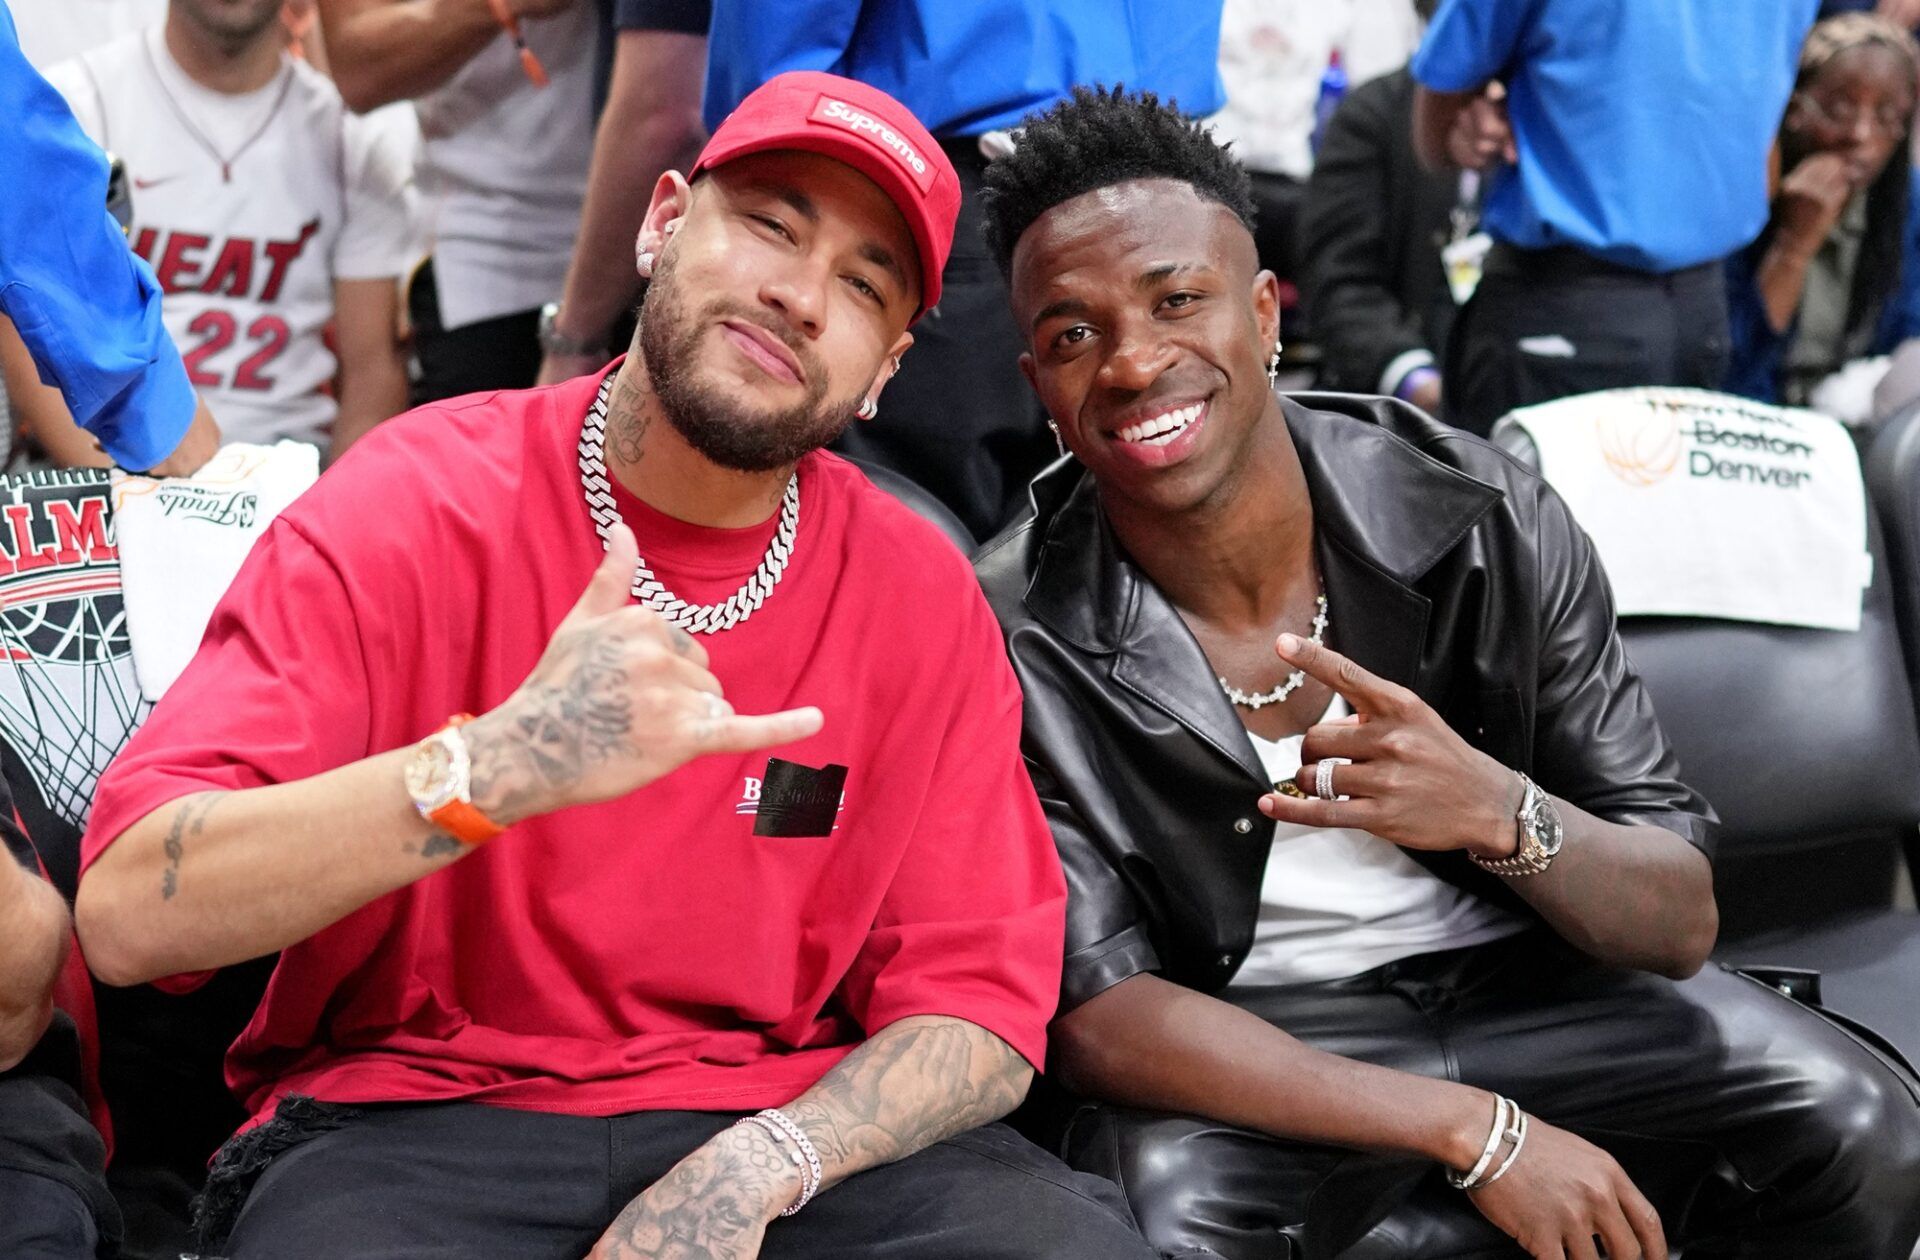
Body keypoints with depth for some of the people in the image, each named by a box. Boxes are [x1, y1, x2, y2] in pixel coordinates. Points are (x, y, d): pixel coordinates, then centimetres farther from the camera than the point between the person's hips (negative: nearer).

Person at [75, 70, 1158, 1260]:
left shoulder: (924, 600, 1)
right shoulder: (413, 504, -8)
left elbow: (980, 998, 1)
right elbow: (127, 915, -18)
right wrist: (496, 770, -33)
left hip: (781, 1129, 3)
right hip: (415, 1115, -2)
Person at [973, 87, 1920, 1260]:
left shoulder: (1490, 523, -13)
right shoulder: (1019, 638, -17)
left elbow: (1681, 926, -9)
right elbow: (1095, 1014, -17)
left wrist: (1499, 813, -33)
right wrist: (1477, 1129, -24)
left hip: (1528, 980, 2)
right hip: (1244, 1038, -2)